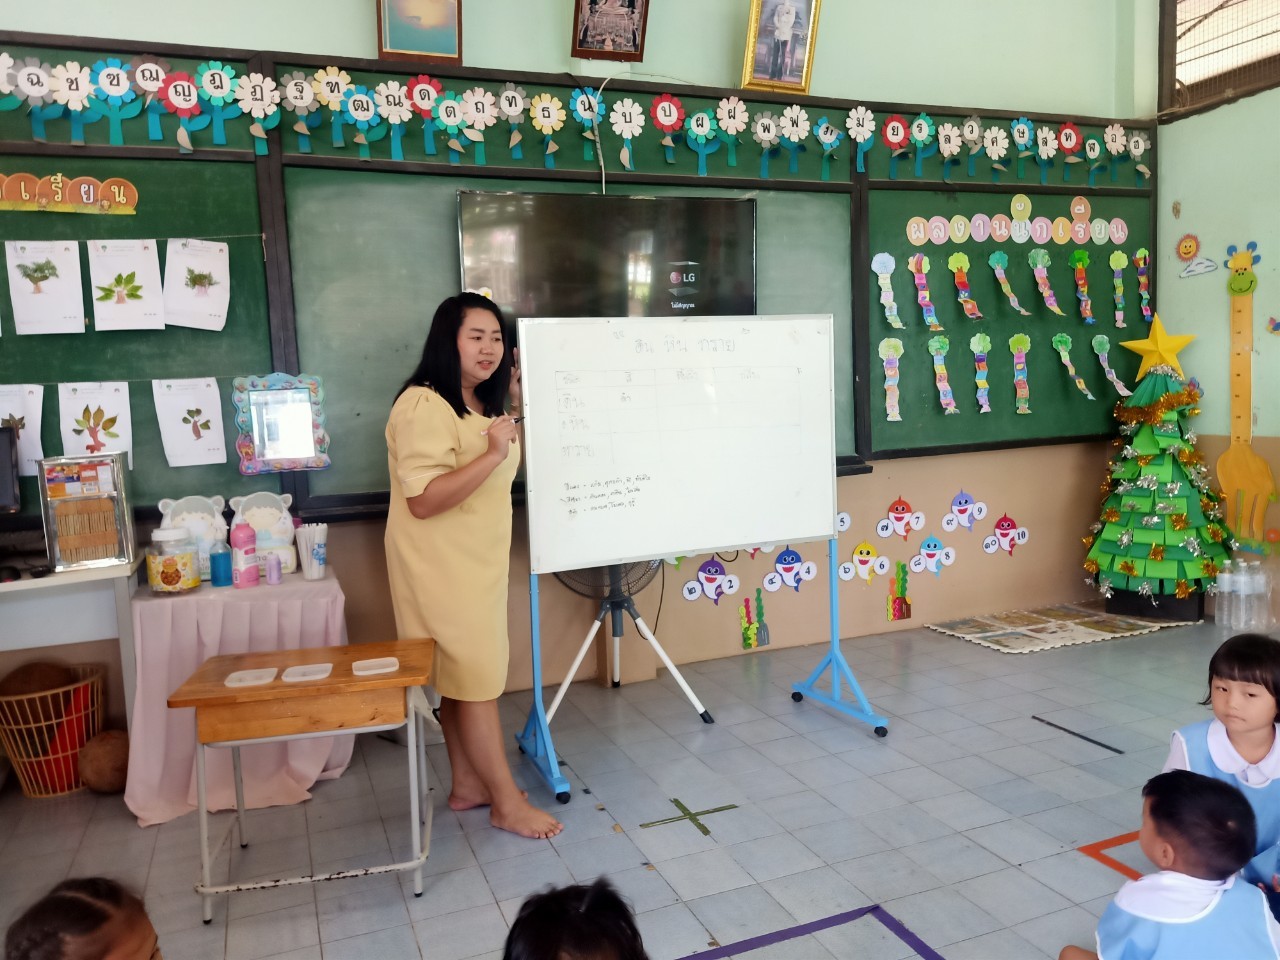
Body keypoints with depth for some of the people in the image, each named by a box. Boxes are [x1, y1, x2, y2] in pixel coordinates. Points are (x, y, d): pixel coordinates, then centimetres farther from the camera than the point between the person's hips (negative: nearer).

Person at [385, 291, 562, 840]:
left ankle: (467, 786, 27)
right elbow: (422, 501, -27)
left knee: (464, 676, 15)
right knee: (475, 679, -2)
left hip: (477, 561, 9)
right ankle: (508, 803, 10)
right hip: (440, 565, -9)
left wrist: (516, 401, 14)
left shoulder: (481, 404, 12)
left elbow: (503, 471, 26)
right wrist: (493, 455, -32)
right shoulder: (424, 406, -20)